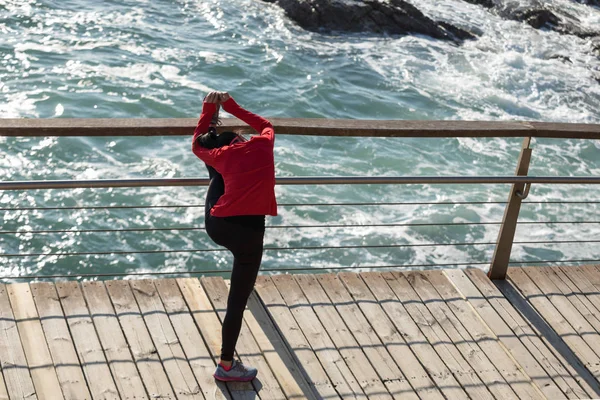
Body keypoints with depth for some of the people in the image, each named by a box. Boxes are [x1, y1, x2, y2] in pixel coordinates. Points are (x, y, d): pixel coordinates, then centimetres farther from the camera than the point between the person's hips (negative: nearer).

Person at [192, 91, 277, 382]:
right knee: (237, 301, 10)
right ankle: (227, 366, 18)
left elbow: (197, 145, 34)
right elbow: (265, 124, 33)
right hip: (248, 232, -2)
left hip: (215, 227, 2)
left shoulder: (220, 155, 11)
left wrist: (209, 110, 38)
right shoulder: (263, 144, 8)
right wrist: (231, 106, 38)